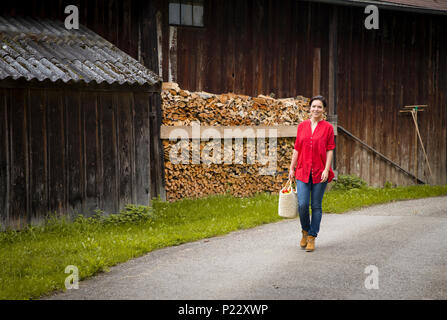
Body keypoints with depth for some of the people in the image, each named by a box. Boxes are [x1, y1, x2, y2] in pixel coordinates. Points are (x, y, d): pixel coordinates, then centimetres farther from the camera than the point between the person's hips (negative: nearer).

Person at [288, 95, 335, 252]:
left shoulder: (327, 127, 1)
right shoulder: (302, 126, 8)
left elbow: (330, 150, -1)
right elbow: (297, 148, 11)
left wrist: (326, 170, -10)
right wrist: (292, 168, 9)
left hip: (319, 173, -2)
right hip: (303, 171, 2)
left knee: (316, 206, 3)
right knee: (302, 204, -6)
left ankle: (312, 237, 12)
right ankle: (305, 231, 19)